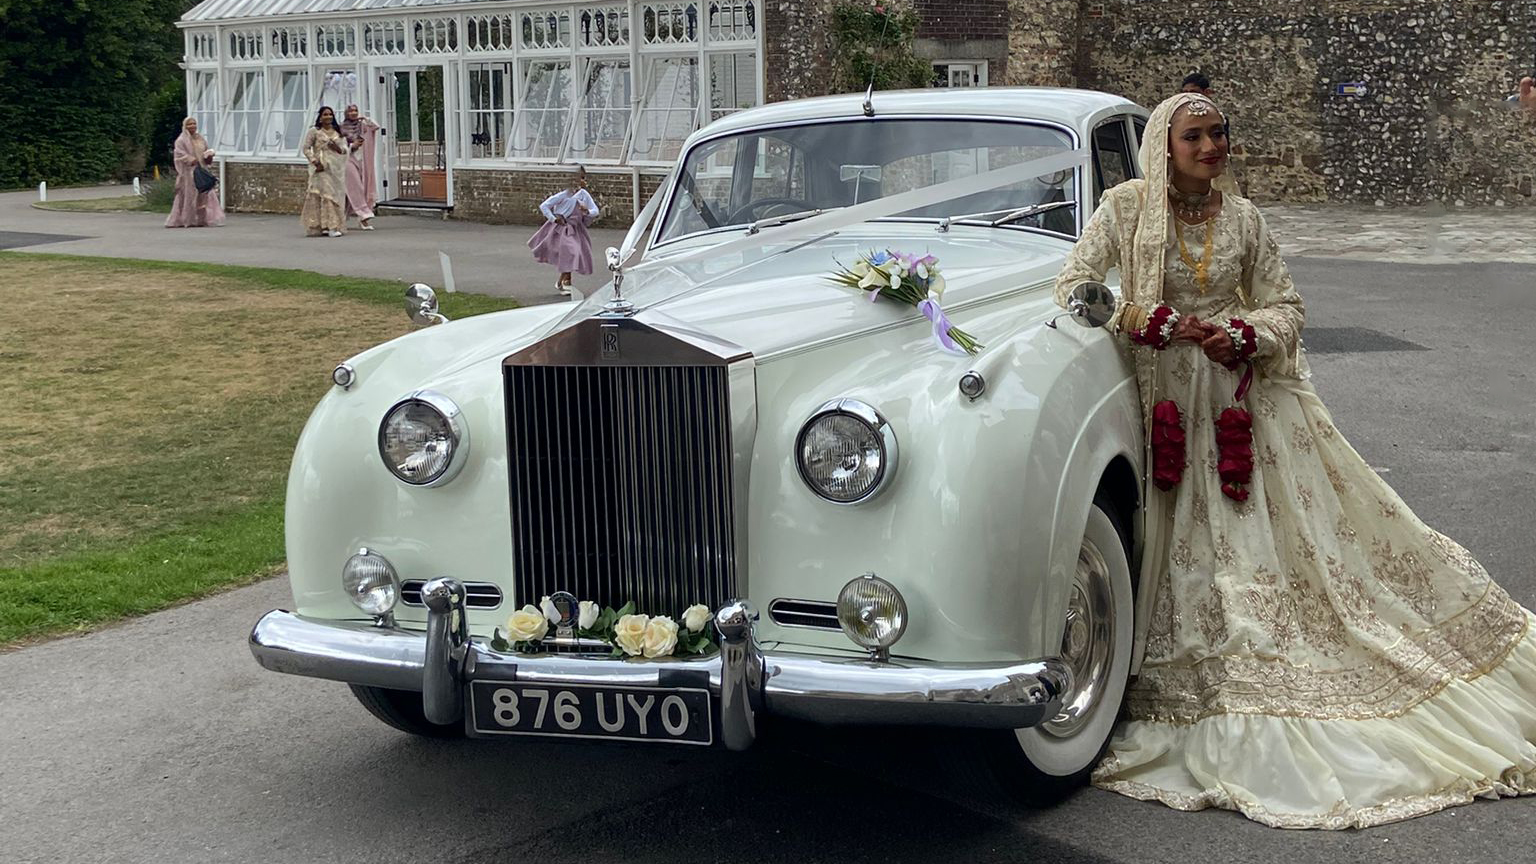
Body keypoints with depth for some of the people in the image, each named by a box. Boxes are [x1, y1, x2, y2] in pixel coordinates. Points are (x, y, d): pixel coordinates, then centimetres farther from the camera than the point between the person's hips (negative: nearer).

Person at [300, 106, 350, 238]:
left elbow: (345, 149, 15)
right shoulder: (314, 132, 1)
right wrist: (315, 162, -14)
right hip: (322, 168, -5)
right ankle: (330, 227, -14)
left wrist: (338, 148, -8)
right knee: (326, 195, -13)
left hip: (336, 169, 5)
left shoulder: (338, 133, 15)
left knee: (337, 196, 4)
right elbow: (305, 148, -3)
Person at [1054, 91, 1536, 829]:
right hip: (1166, 398, -2)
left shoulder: (1241, 215, 5)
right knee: (1190, 547, -3)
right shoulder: (1125, 207, -3)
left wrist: (1245, 336, -15)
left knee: (1309, 528, 1)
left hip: (1246, 393, 2)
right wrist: (1162, 322, -18)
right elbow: (1072, 288, -10)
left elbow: (1285, 307, 7)